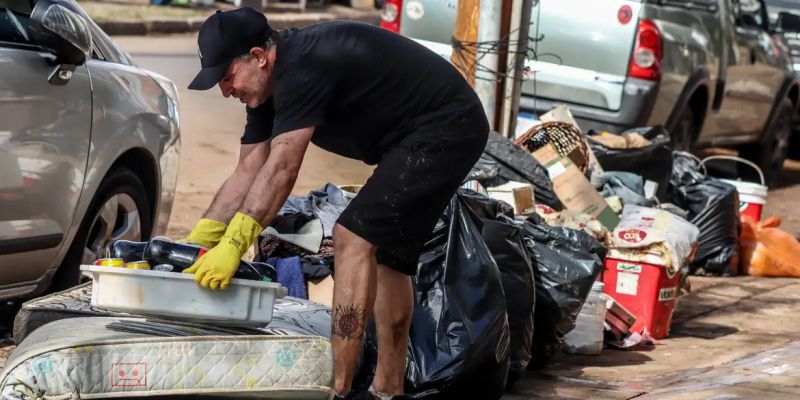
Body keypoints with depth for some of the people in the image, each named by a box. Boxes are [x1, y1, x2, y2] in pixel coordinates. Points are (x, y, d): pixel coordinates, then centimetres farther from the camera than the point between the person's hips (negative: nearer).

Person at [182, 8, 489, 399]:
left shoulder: (303, 68, -26)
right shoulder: (270, 86, 6)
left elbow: (281, 169, -32)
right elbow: (248, 173, 6)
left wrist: (233, 246, -34)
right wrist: (195, 243, -1)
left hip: (445, 128, -11)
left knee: (353, 238, -17)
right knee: (387, 255, 17)